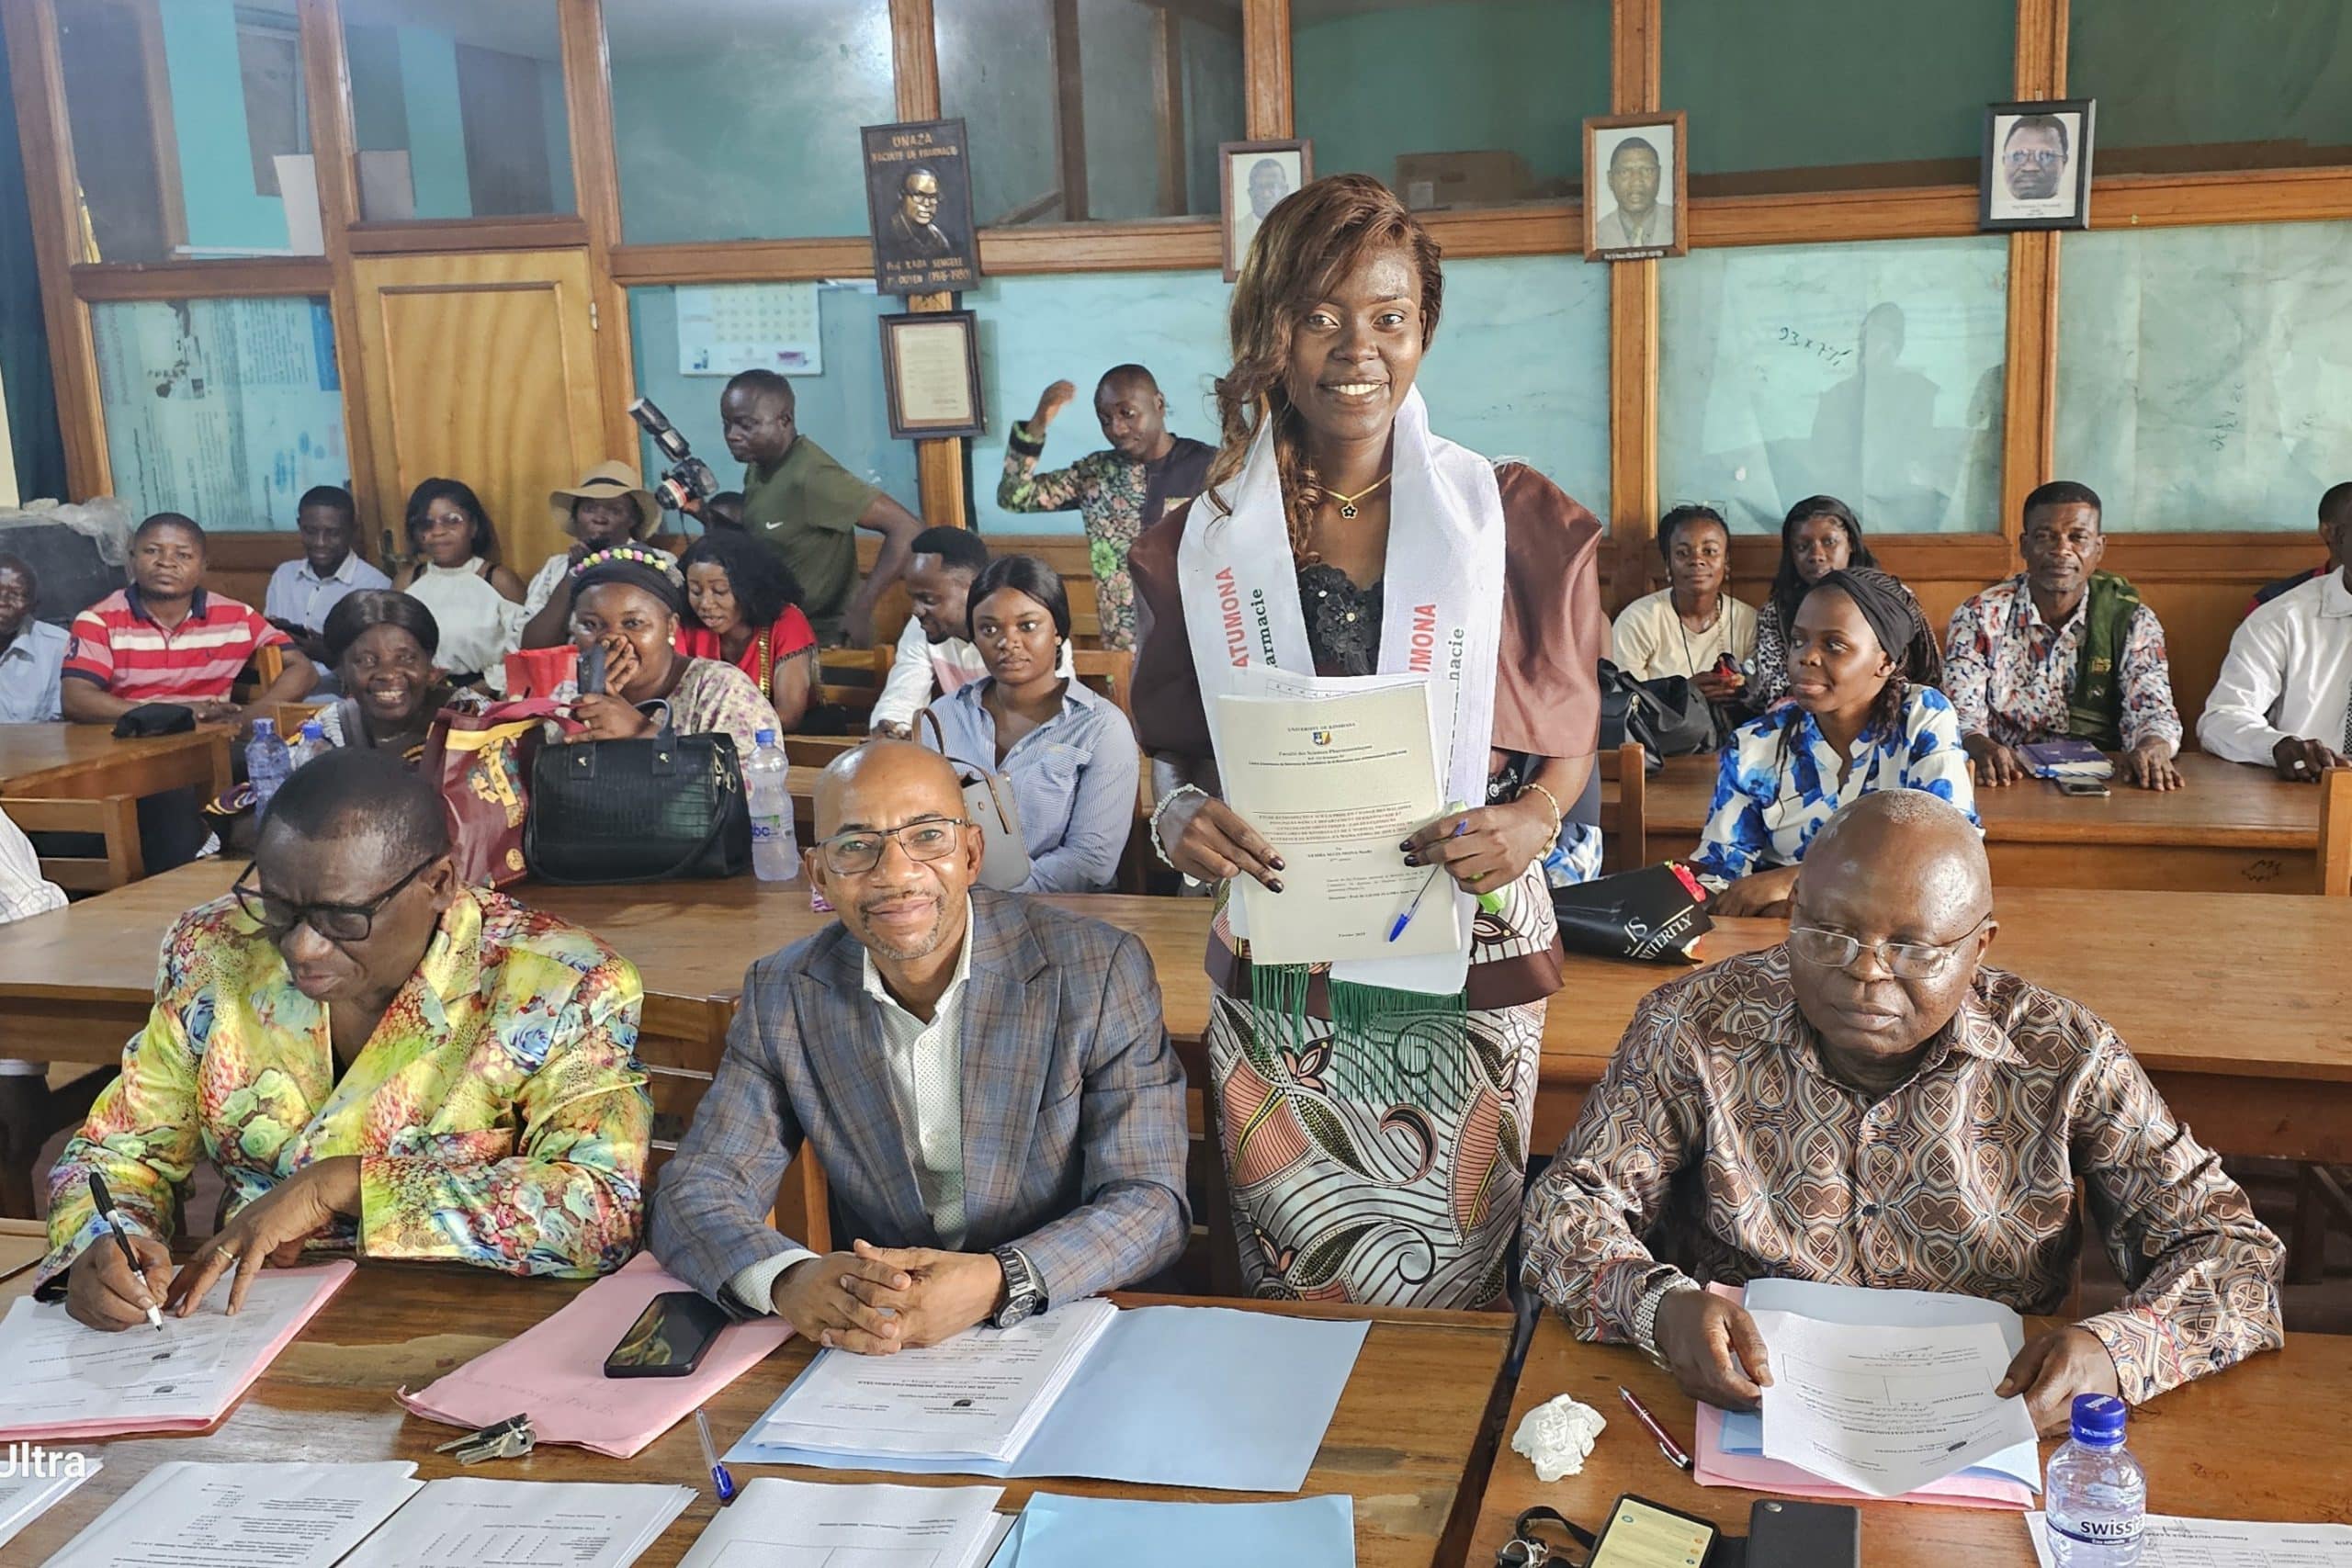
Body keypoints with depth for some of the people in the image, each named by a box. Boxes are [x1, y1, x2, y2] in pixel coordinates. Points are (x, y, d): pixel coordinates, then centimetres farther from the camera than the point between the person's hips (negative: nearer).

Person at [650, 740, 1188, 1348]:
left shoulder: (1101, 970, -9)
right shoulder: (783, 995, 0)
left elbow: (1151, 1202, -11)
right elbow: (695, 1194, -2)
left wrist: (998, 1283, -30)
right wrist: (788, 1279, -25)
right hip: (873, 1350, 2)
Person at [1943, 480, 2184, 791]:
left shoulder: (2132, 622, 7)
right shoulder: (1980, 617, 3)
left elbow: (2151, 710, -4)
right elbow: (1960, 713, -6)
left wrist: (2153, 747, -29)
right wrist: (1981, 747, -31)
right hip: (2007, 783, 0)